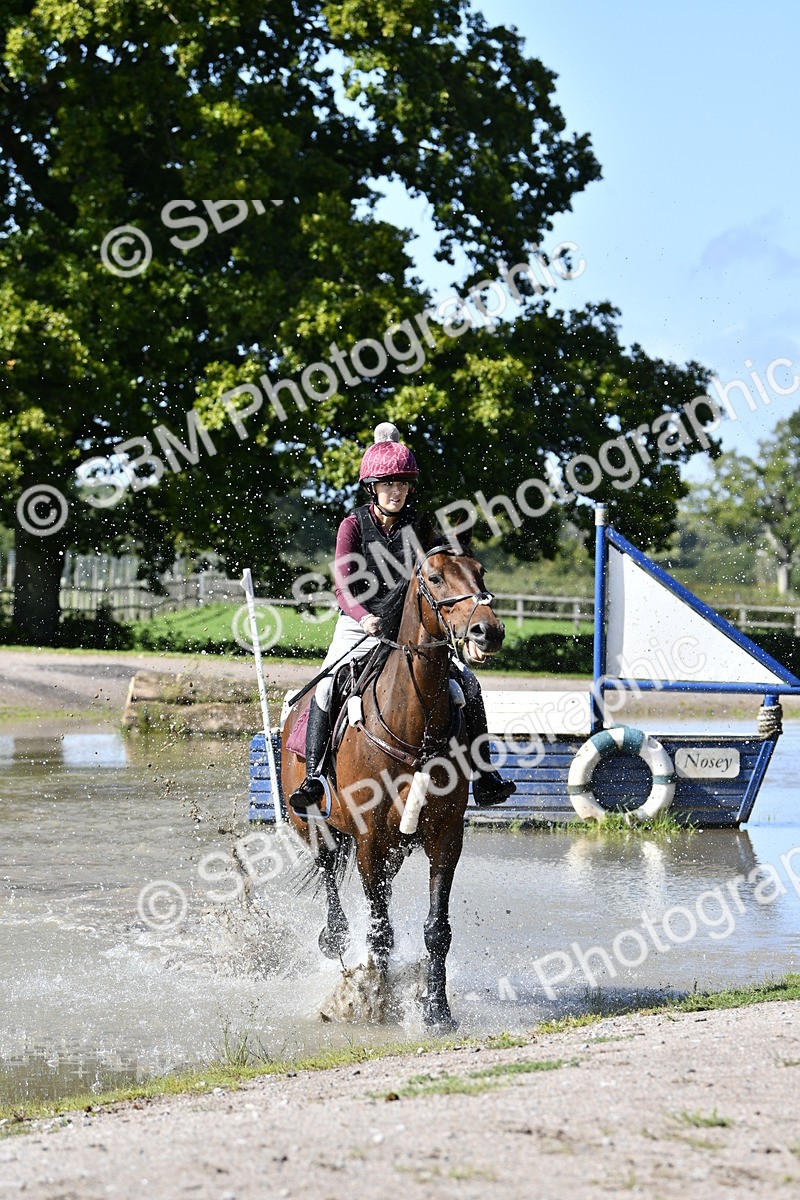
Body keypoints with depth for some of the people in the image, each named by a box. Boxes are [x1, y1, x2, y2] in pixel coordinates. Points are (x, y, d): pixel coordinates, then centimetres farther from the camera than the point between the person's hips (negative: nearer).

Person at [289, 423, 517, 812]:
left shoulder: (418, 526, 3)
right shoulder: (354, 525, -5)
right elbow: (343, 587, -14)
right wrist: (365, 617, -35)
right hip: (360, 628, -3)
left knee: (467, 683, -13)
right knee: (326, 688, -29)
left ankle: (484, 779, -4)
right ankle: (312, 778, -25)